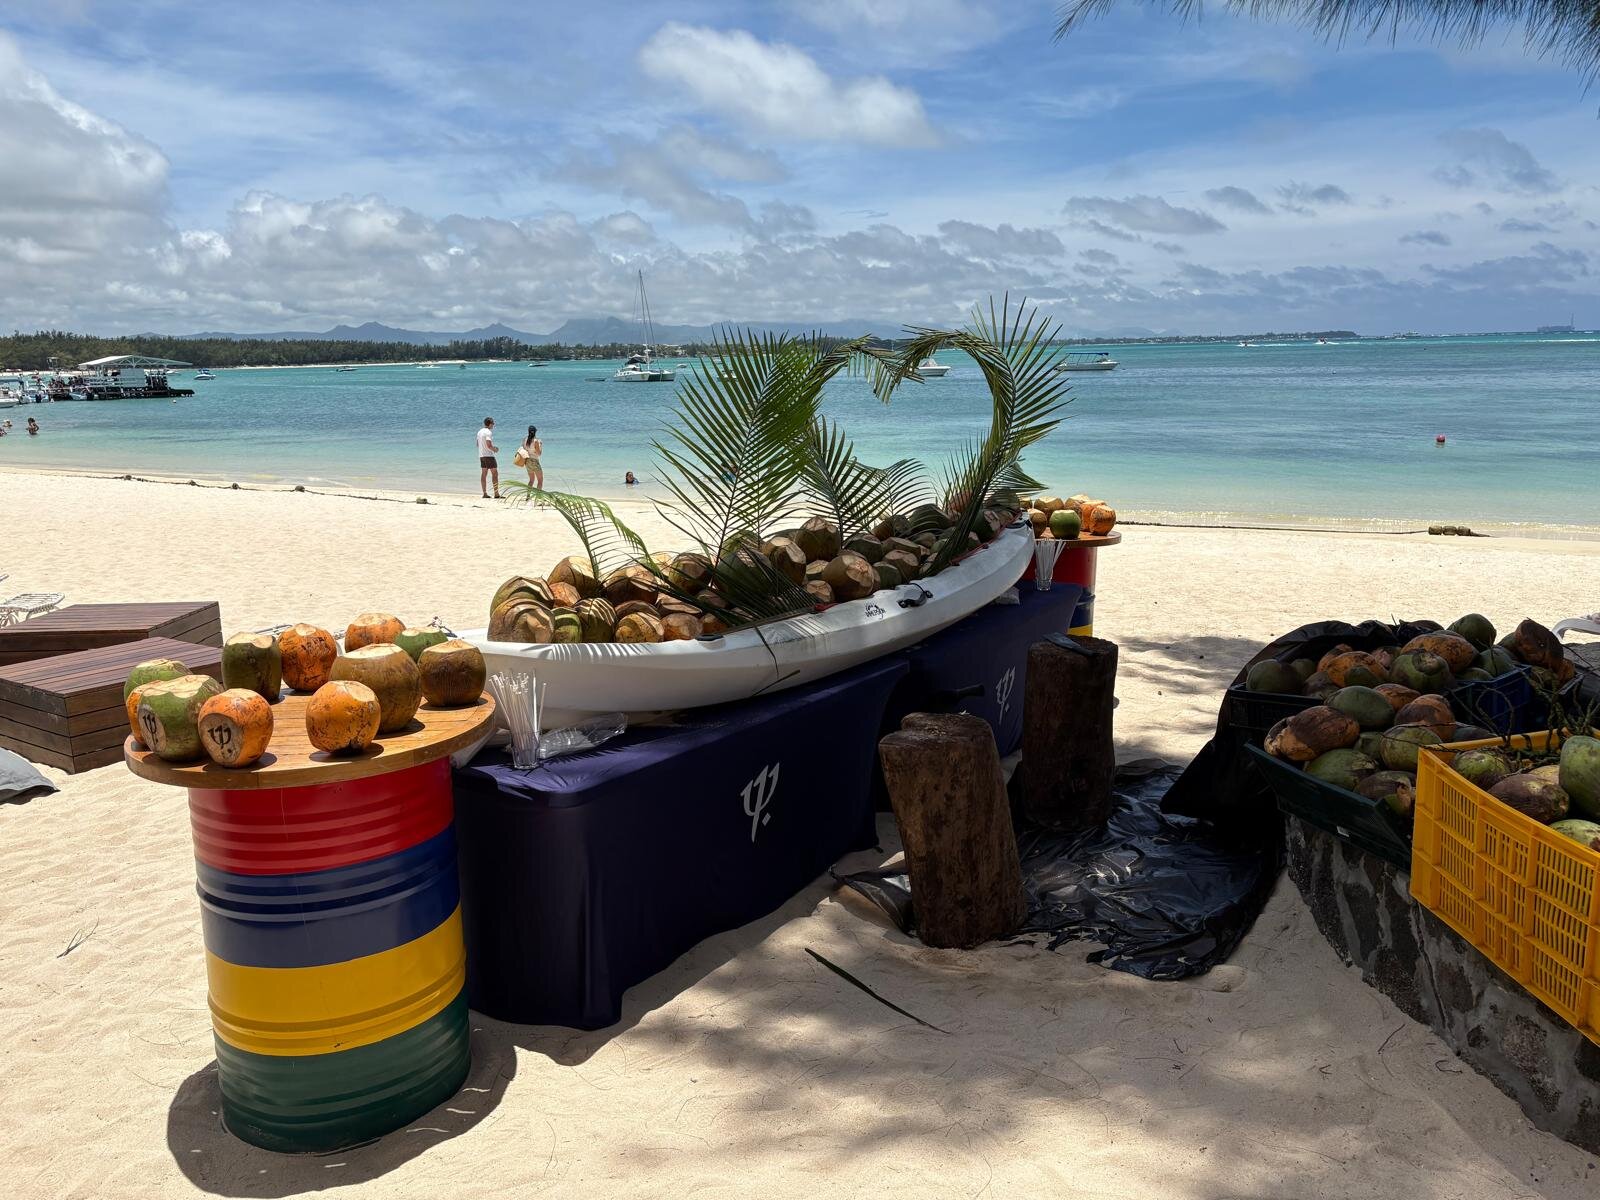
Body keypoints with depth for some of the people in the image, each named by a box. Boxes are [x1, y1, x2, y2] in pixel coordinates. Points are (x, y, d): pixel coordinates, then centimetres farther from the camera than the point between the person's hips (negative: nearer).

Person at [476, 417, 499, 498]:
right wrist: (495, 450, -4)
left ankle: (485, 493, 6)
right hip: (489, 455, -9)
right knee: (495, 474, -5)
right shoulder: (488, 432, -15)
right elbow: (489, 445, -23)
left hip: (481, 455, 9)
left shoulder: (480, 432, 13)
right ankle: (496, 494, -9)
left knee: (484, 474, 8)